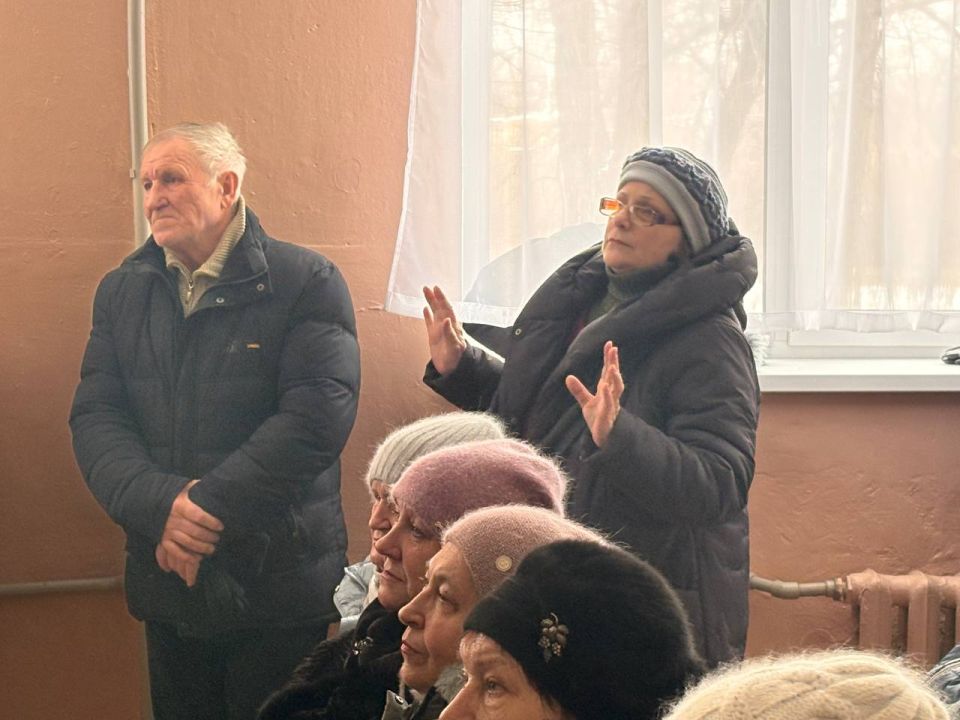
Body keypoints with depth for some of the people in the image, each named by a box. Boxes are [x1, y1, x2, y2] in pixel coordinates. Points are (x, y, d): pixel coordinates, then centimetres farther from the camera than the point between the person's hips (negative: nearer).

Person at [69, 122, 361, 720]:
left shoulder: (307, 283, -6)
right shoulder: (122, 292, 10)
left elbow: (319, 416, -16)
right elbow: (95, 418, 1)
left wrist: (208, 507, -19)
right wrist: (162, 504, -17)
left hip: (277, 583, -4)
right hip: (167, 582, 4)